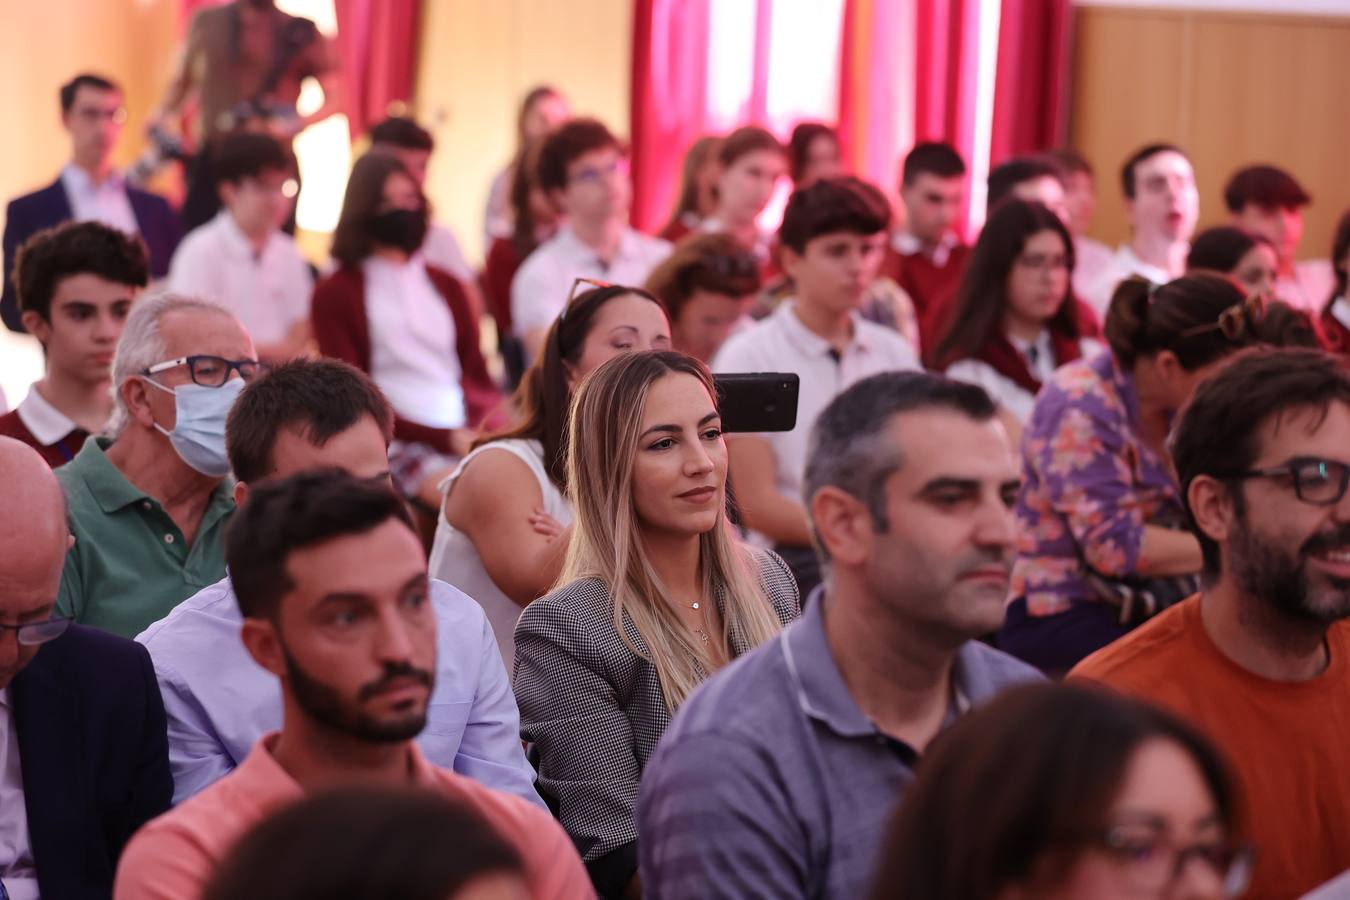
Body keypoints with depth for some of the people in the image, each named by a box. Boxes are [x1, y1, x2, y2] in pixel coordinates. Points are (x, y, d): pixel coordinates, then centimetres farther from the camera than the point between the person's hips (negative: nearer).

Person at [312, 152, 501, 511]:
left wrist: (486, 426, -5)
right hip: (402, 448, -5)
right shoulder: (335, 293, 9)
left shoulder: (445, 286, 26)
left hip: (466, 436, 5)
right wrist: (444, 438, -10)